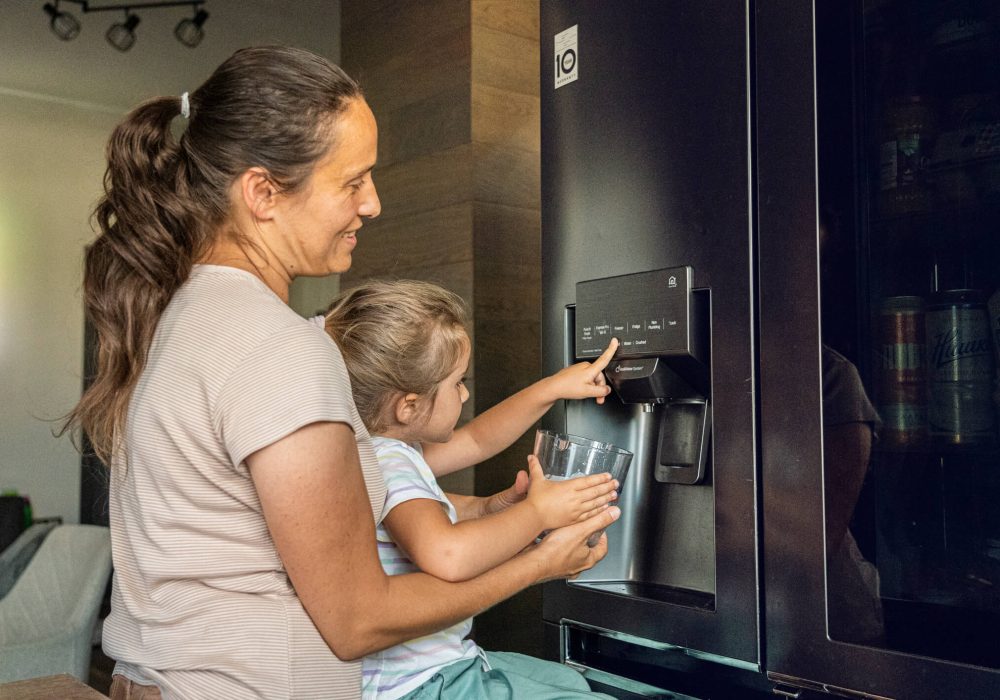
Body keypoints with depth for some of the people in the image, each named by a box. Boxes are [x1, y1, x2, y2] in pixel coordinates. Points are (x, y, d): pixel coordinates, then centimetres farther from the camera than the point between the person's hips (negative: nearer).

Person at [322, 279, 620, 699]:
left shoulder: (387, 448, 5)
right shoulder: (389, 466, -27)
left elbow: (476, 440, 20)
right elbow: (447, 554, -46)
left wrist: (552, 388, 15)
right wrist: (537, 512, -29)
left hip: (437, 663, 10)